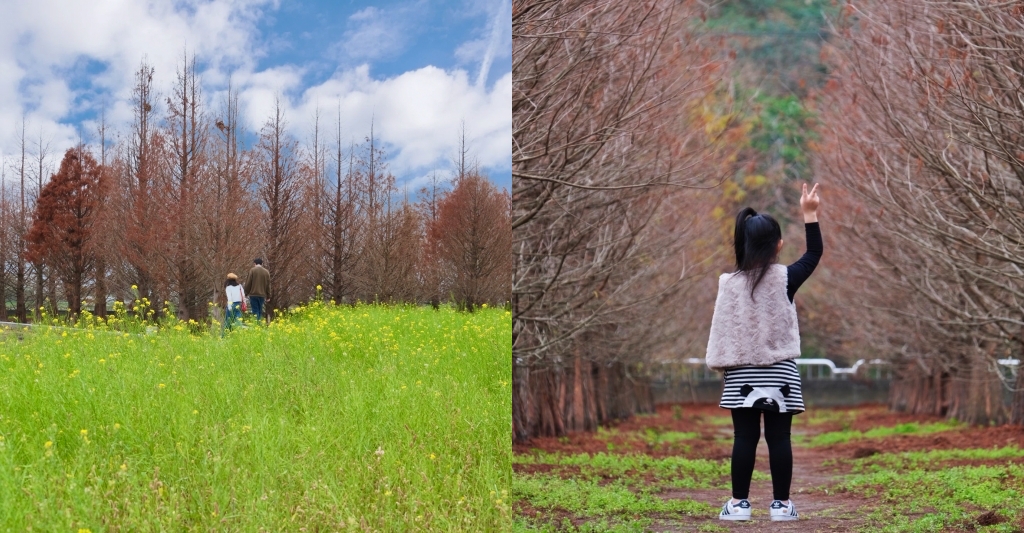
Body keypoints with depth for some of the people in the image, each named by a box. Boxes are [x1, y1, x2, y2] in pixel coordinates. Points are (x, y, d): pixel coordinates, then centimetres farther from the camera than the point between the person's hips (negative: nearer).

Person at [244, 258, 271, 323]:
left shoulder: (252, 270, -3)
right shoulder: (266, 272, 8)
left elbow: (248, 283, -5)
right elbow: (268, 285, 11)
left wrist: (246, 293, 4)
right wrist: (268, 297, 15)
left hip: (253, 294, -3)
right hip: (262, 295, 3)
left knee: (255, 311, -2)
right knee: (260, 311, 9)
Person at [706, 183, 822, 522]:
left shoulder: (729, 283, -3)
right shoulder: (785, 278, -5)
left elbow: (722, 328, 0)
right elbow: (814, 254, 11)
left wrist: (721, 364, 8)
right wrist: (809, 214, 13)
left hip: (741, 373, 1)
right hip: (779, 372, 0)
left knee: (744, 437, 2)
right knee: (779, 437, 2)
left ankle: (739, 502, 4)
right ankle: (781, 503, 4)